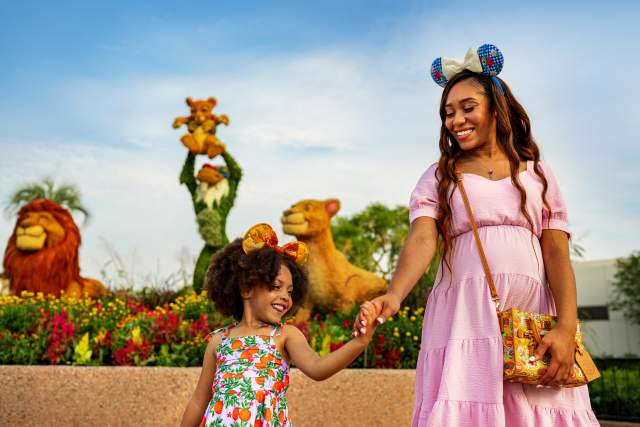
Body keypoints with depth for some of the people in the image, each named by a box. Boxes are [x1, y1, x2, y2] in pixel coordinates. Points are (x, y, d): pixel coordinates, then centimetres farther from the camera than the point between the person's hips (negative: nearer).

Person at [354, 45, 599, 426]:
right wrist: (394, 296, -25)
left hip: (534, 317, 1)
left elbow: (557, 254, 6)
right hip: (465, 314, -1)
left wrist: (567, 327, -9)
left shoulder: (537, 173, 15)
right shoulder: (439, 177, 12)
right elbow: (422, 239, -5)